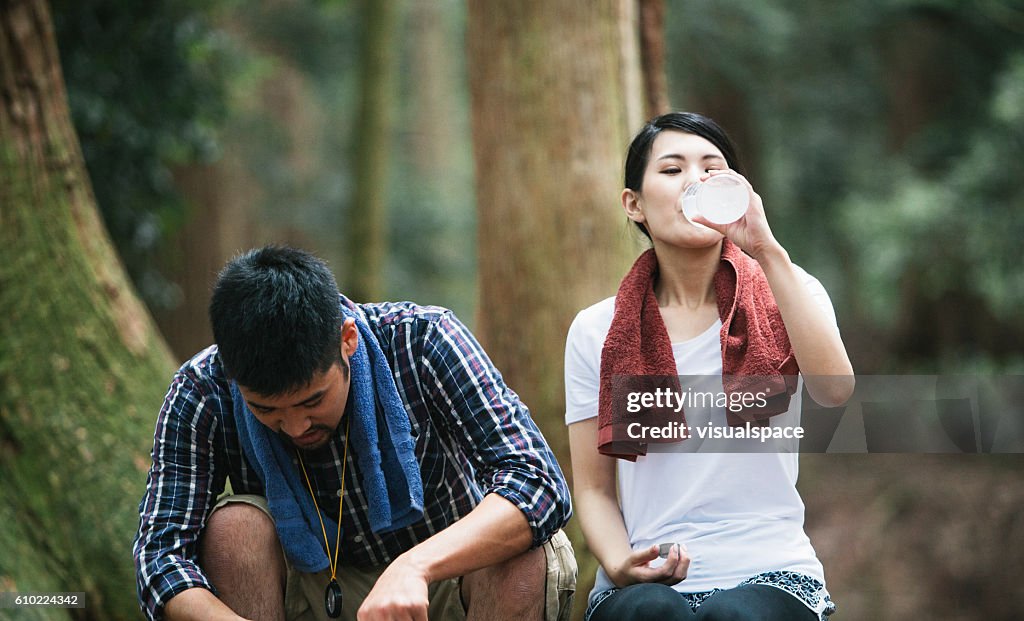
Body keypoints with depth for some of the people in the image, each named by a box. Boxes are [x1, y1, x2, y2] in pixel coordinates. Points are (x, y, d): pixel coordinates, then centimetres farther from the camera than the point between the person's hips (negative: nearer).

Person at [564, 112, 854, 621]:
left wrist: (766, 251, -20)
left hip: (768, 575, -1)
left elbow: (835, 388, -16)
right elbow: (593, 489, 9)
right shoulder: (595, 331, 9)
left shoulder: (785, 295, 7)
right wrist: (620, 564, -12)